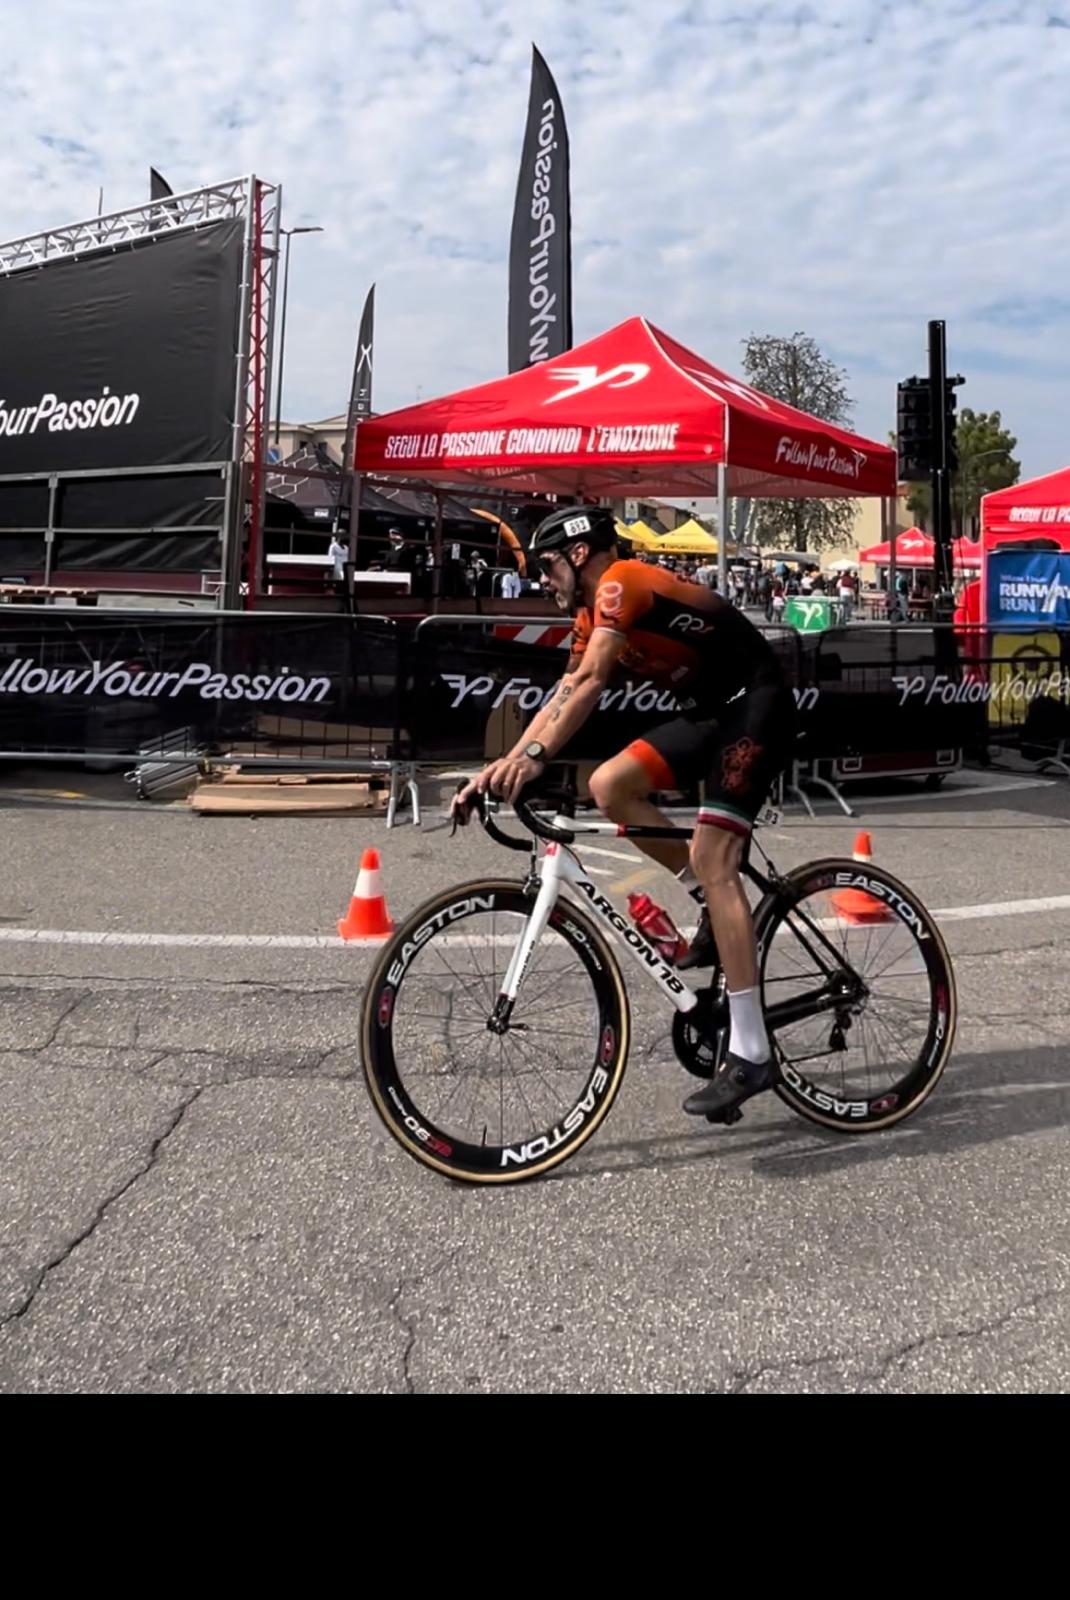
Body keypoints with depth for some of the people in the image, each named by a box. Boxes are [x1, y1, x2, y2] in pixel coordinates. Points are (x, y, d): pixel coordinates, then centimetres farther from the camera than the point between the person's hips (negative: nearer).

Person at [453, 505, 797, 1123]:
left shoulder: (622, 581, -15)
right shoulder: (594, 614, 14)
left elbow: (589, 683, -28)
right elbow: (561, 700, 9)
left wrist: (534, 756, -36)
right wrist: (500, 767, 0)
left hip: (756, 706, -9)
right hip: (709, 711, 9)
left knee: (711, 860, -18)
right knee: (610, 786, -5)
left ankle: (752, 1054, -16)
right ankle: (718, 908, 5)